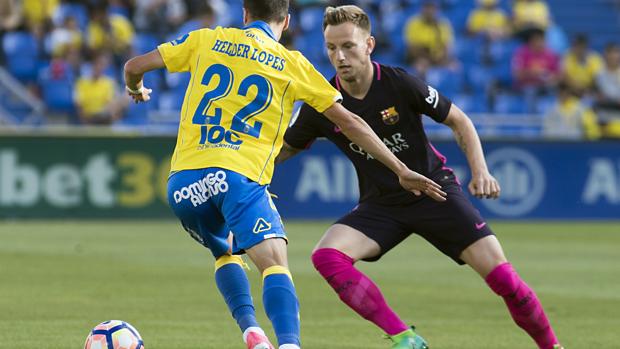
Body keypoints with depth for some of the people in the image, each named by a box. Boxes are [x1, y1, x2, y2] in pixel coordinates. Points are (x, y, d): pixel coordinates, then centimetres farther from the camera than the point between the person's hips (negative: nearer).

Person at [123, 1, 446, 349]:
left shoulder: (207, 40, 16)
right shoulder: (292, 63, 11)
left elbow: (135, 66, 16)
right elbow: (348, 121, 14)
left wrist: (136, 89, 40)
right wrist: (401, 170, 19)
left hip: (183, 179, 4)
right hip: (239, 176, -3)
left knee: (225, 252, 27)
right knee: (275, 264, -13)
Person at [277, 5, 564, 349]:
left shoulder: (400, 84, -17)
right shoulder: (321, 104, -10)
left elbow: (458, 121, -5)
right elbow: (284, 149, 8)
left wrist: (480, 171, -17)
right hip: (380, 204, 3)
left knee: (499, 274, -15)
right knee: (326, 256, -24)